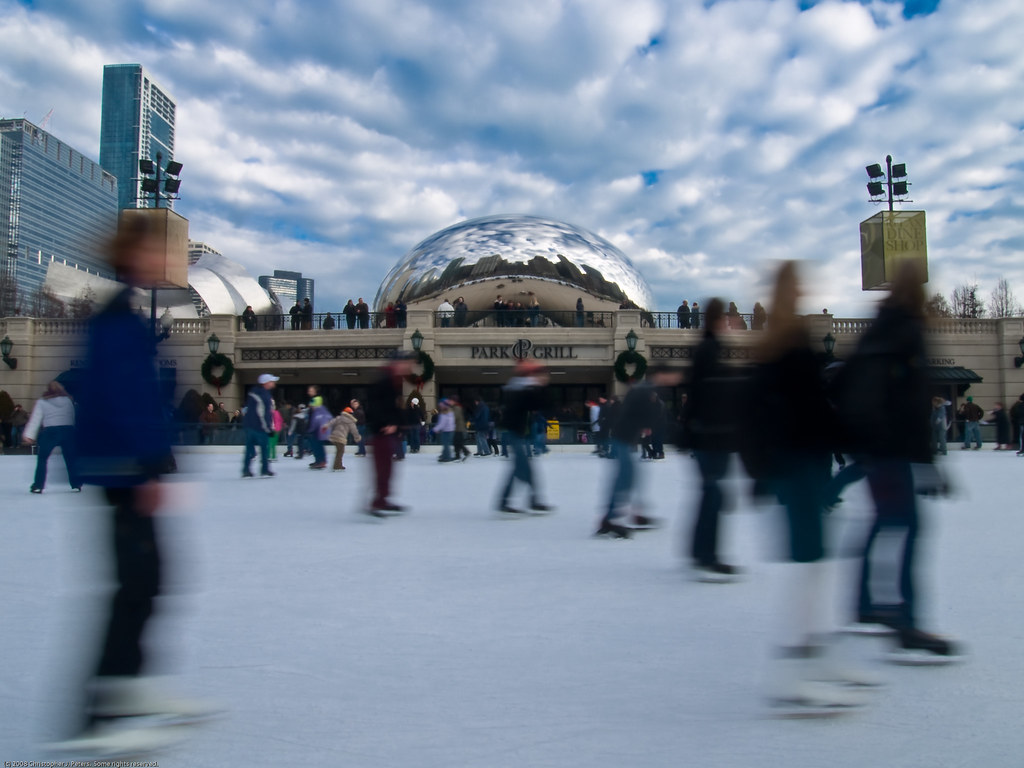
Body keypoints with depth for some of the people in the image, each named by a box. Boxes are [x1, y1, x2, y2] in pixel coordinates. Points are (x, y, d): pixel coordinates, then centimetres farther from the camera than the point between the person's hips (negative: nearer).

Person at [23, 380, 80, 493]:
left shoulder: (42, 402, 7)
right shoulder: (69, 400, 14)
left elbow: (36, 419, 2)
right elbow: (74, 417, 14)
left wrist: (29, 435, 1)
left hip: (50, 431, -2)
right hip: (68, 430, 2)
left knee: (42, 458, 10)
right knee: (71, 459, 12)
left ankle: (38, 486, 7)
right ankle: (76, 484, 11)